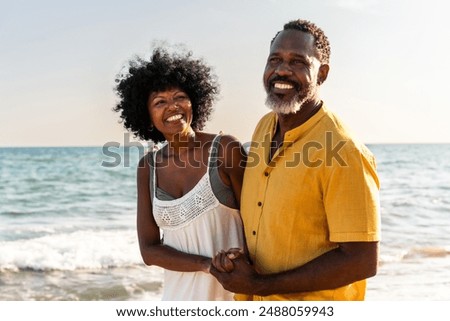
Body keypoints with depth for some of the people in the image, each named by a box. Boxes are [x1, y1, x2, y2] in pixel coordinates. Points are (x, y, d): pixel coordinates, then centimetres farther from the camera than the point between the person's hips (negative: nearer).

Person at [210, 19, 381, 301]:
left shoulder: (344, 153, -24)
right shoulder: (264, 127, -2)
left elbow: (362, 261, -23)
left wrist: (261, 286, -20)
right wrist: (235, 257, -8)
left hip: (313, 301, -6)